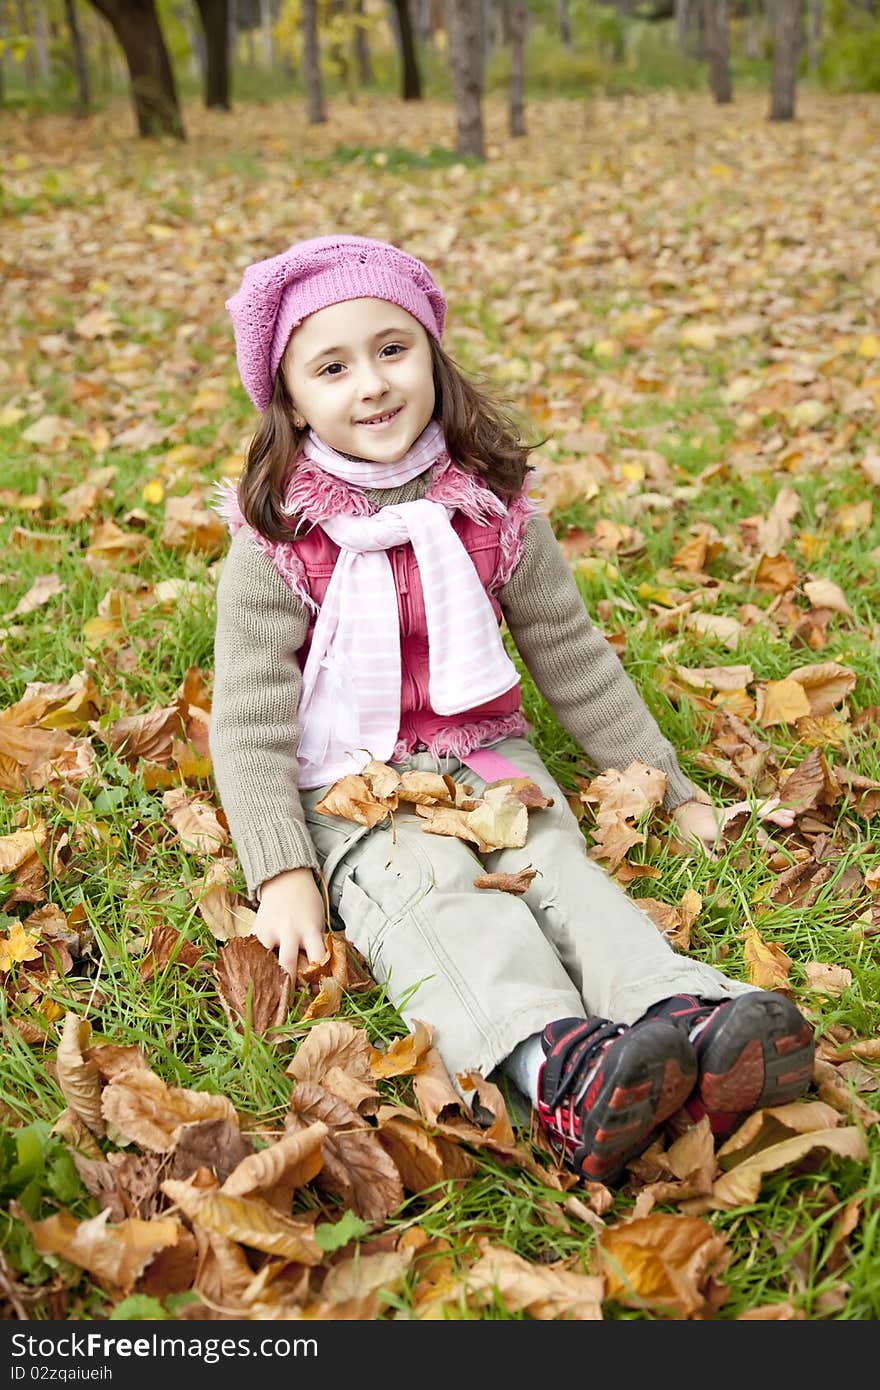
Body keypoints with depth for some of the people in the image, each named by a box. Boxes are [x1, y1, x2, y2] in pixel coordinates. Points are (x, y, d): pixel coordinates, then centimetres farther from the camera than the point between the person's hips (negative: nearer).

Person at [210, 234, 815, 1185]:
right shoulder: (275, 541, -6)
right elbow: (250, 721, -7)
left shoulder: (493, 511, 3)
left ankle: (688, 1018, -51)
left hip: (487, 760, 3)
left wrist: (671, 788, 10)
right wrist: (282, 872, -19)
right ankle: (556, 1064, -57)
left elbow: (575, 661, 11)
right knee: (428, 889, -32)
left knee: (556, 865, -26)